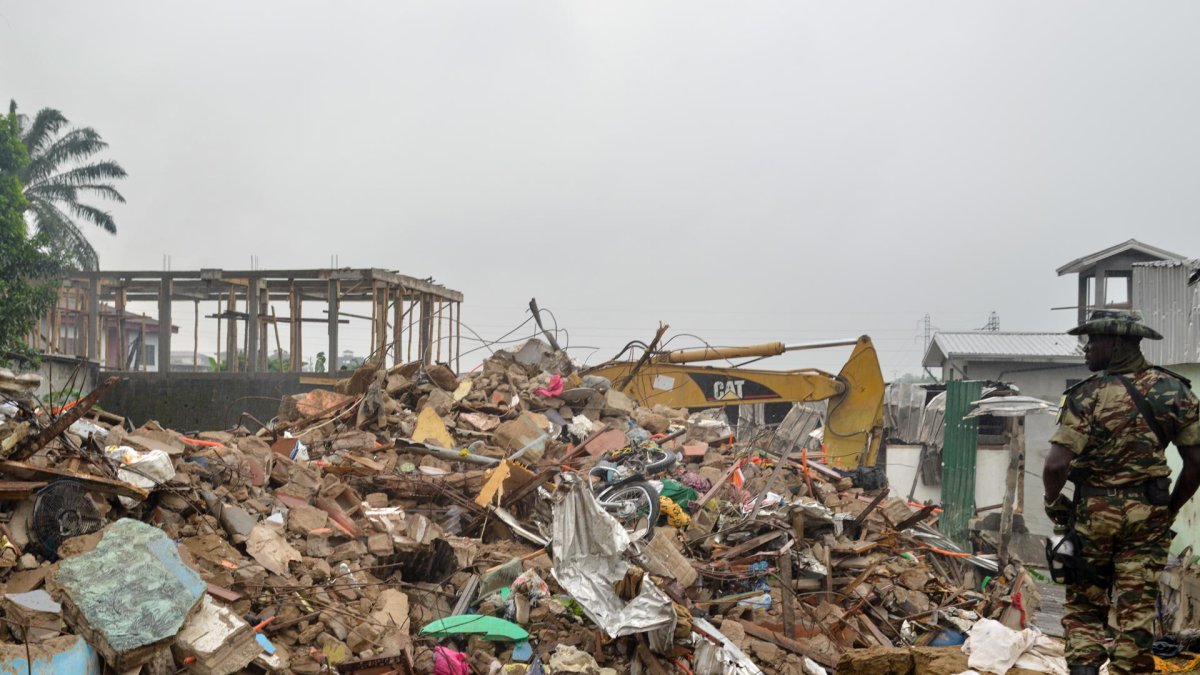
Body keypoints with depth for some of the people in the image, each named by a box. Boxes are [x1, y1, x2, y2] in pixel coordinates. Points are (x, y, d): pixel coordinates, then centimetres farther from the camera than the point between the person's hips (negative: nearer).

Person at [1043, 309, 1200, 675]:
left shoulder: (1088, 395, -15)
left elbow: (1056, 464, -20)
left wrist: (1053, 502, -1)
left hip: (1095, 508, -3)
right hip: (1148, 513, 3)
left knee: (1084, 601, 13)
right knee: (1137, 605, 9)